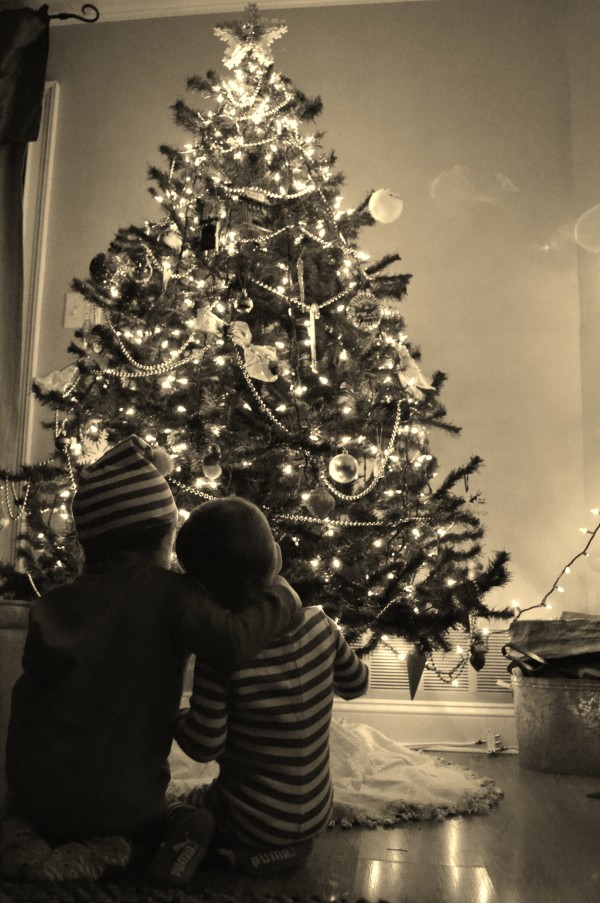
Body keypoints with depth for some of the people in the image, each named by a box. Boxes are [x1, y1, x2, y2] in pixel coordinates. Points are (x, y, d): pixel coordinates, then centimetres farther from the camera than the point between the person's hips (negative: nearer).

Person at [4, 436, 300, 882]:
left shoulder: (51, 607, -5)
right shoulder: (168, 594, -18)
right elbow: (233, 644, -33)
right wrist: (279, 598, -15)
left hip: (38, 801, 5)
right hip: (120, 806, -4)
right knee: (202, 829, 19)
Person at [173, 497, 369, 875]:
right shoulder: (320, 625, -17)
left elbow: (204, 747, -18)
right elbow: (357, 684, 0)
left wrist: (176, 716, 1)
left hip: (255, 823, -6)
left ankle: (260, 855, 5)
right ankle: (294, 844, 17)